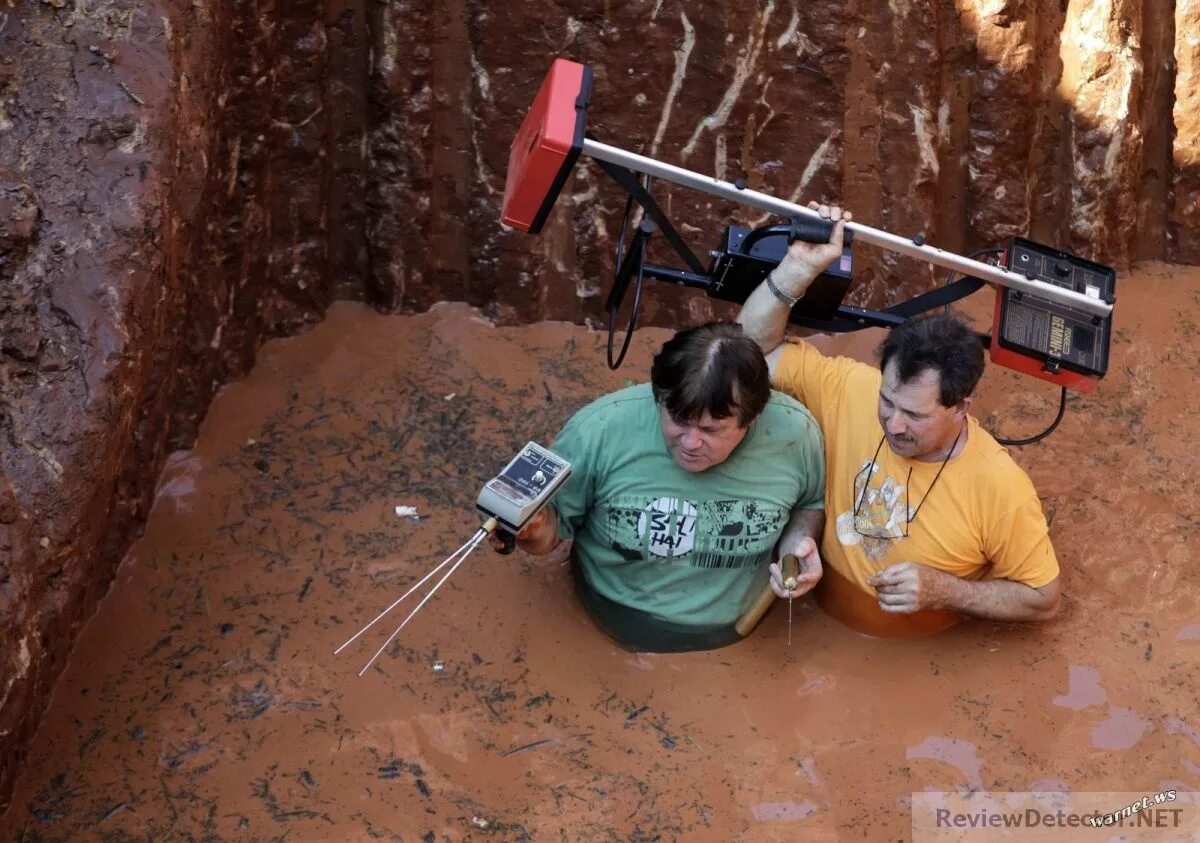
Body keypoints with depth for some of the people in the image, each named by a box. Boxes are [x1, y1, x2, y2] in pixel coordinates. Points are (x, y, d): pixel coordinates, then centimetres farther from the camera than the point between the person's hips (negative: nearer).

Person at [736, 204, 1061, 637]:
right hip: (823, 625, 2)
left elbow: (1043, 600, -8)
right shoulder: (851, 390, -13)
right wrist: (800, 266, -22)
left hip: (926, 656, -2)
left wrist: (943, 590, -22)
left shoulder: (999, 488, -21)